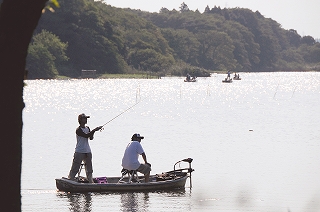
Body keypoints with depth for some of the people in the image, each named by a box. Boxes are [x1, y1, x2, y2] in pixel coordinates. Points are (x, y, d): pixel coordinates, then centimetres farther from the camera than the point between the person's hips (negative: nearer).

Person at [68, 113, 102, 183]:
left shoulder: (87, 128, 10)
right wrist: (94, 130, -26)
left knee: (89, 168, 10)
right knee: (75, 168, -7)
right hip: (79, 152, -7)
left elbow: (91, 138, 6)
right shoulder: (78, 130, -14)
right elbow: (86, 136, -26)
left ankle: (91, 181, 16)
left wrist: (92, 132, -13)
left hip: (87, 151, 7)